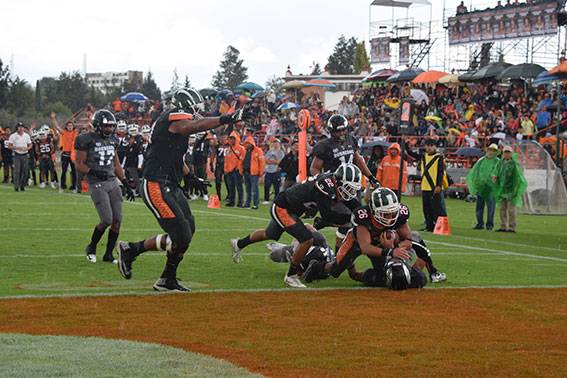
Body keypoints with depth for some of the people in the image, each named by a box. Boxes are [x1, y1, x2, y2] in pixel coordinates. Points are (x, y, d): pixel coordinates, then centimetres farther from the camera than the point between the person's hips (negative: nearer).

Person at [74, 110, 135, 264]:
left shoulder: (111, 141, 13)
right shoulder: (86, 140, -8)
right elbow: (79, 165, -7)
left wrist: (126, 185, 15)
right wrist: (94, 172, -23)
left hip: (113, 182, 6)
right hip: (97, 185, -6)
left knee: (117, 220, -1)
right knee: (107, 220, -13)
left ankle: (108, 254, 11)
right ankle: (91, 248, 12)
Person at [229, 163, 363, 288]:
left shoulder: (338, 186, -8)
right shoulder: (326, 185, -34)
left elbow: (355, 205, -1)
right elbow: (327, 214, -36)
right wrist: (350, 218, -33)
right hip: (281, 209, -10)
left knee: (270, 235, 31)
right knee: (307, 240, -19)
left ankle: (239, 244, 55)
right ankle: (291, 276, -3)